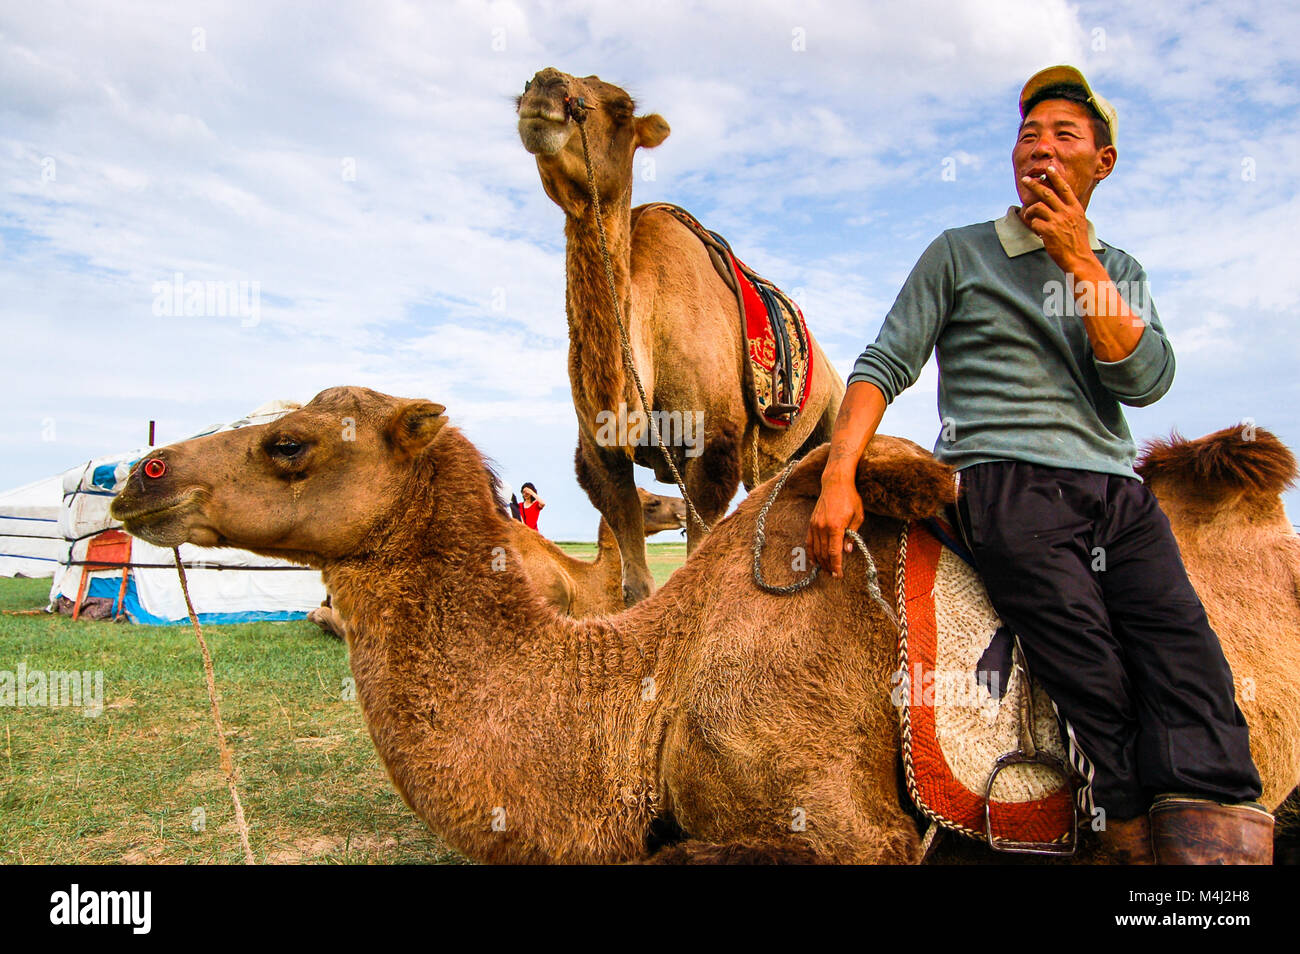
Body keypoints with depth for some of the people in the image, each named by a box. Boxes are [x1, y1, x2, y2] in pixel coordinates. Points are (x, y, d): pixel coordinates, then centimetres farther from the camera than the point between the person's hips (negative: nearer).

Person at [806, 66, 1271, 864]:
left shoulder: (1119, 271, 25)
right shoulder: (960, 253, 16)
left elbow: (1147, 381, 6)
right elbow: (885, 366, 7)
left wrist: (1080, 261, 1)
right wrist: (839, 478, -7)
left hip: (1120, 494, 4)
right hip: (1007, 483, -3)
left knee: (1191, 673, -19)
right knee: (1097, 688, -21)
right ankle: (1139, 843, -13)